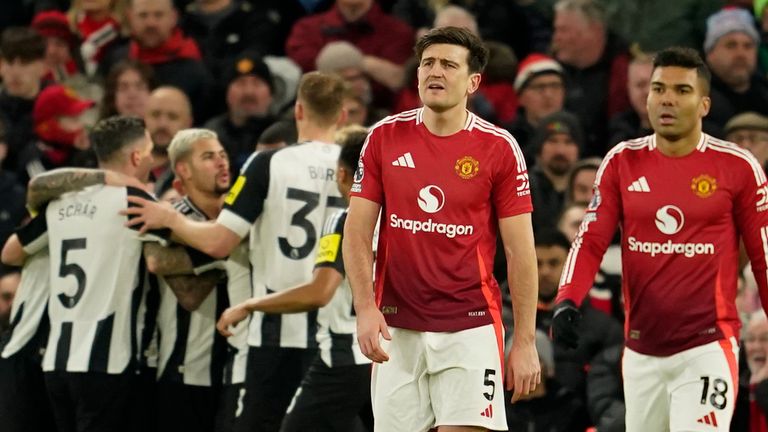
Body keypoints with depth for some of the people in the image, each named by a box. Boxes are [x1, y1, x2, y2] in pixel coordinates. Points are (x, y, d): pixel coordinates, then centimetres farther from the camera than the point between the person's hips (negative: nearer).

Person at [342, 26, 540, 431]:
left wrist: (525, 341, -4)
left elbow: (520, 250, 0)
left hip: (470, 327, -2)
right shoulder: (384, 138, 4)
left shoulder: (499, 148, -2)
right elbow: (357, 233, 5)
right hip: (396, 329, 2)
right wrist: (365, 308, -9)